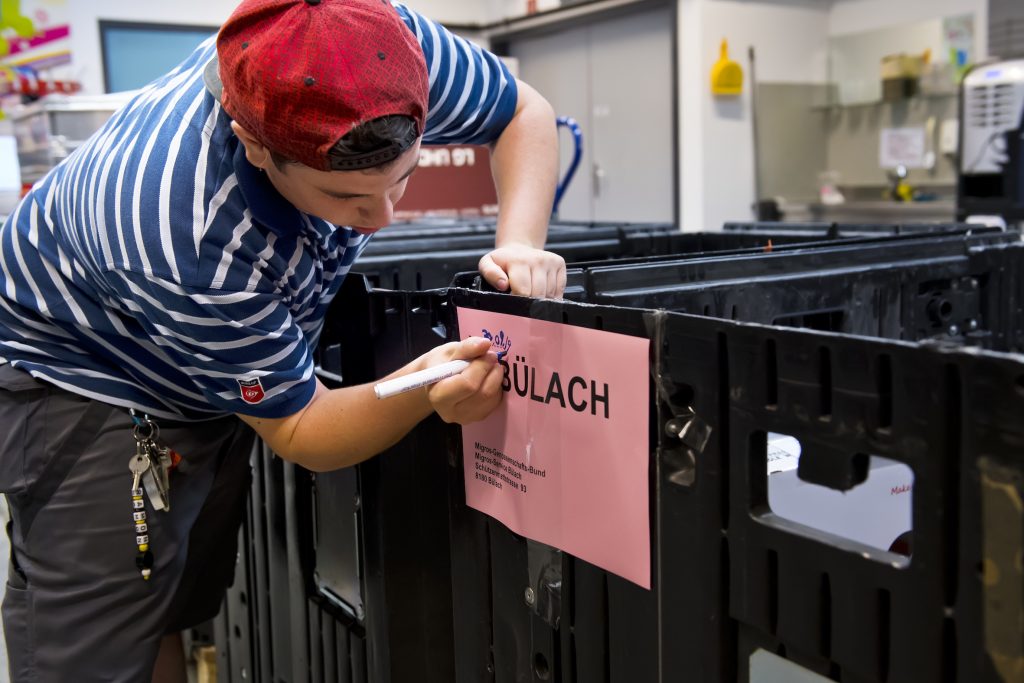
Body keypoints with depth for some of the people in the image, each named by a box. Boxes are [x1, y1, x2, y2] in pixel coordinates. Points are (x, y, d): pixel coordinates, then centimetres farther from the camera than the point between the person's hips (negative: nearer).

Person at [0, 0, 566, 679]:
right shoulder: (190, 241, -42)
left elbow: (526, 112, -11)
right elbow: (299, 431, -28)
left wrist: (519, 245, -29)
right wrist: (423, 392, -47)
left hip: (235, 363, 6)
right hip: (87, 374, -5)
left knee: (180, 611, 12)